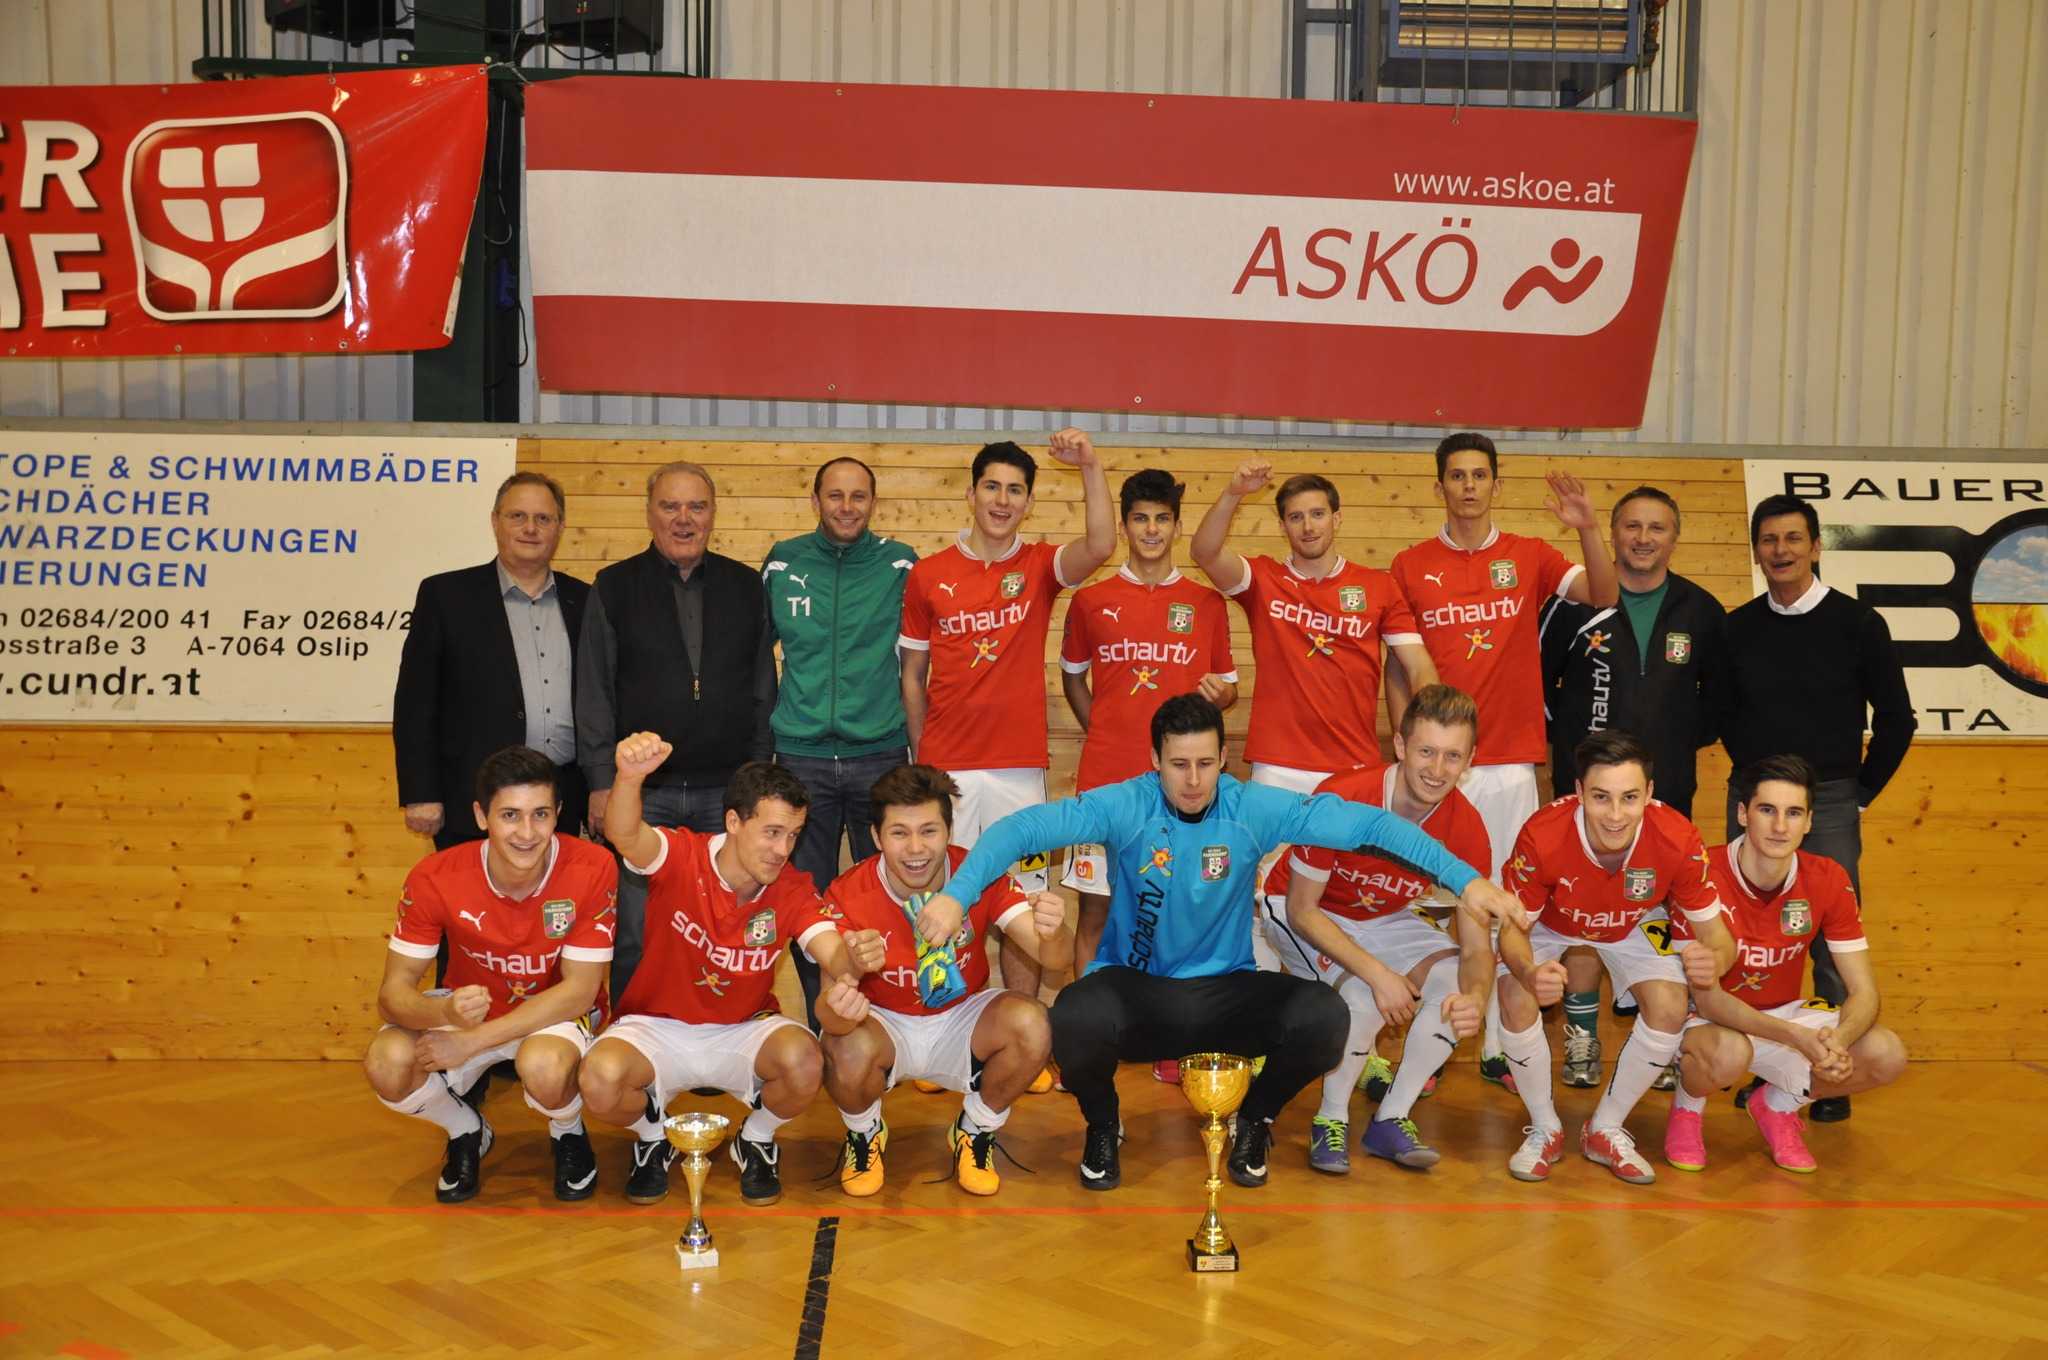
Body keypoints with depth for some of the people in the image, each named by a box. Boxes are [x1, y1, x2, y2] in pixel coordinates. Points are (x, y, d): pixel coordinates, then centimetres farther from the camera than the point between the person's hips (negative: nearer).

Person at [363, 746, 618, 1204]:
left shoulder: (592, 870, -25)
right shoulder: (435, 878, -21)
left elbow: (579, 991, -21)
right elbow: (393, 992, -18)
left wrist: (473, 1040, -28)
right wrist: (446, 1013, -43)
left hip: (556, 1013, -2)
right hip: (469, 1007, 2)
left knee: (544, 1067, -37)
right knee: (387, 1063, -27)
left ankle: (569, 1135, 2)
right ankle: (467, 1132, 7)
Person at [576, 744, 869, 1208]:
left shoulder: (792, 890, -11)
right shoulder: (681, 857, -18)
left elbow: (833, 955, -25)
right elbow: (623, 835, -39)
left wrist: (852, 959, -52)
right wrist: (629, 778, -62)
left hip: (744, 1031, 1)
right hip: (658, 1028, -1)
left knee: (803, 1060, -31)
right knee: (600, 1077, -32)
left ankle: (756, 1140, 6)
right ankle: (653, 1135, 7)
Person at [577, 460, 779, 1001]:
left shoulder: (746, 587, 10)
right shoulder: (615, 586, 5)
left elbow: (763, 689, 12)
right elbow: (593, 692, 2)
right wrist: (602, 782, -4)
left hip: (726, 793, 1)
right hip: (642, 793, -1)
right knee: (635, 939, 2)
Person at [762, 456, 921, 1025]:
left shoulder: (902, 565, 1)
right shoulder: (781, 563, 5)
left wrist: (914, 729, 3)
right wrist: (764, 723, 11)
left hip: (881, 754, -1)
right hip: (800, 757, 1)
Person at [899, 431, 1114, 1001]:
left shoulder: (1041, 566, 3)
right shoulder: (928, 575, 5)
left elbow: (1100, 547, -19)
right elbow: (912, 675, 10)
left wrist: (1091, 468, -28)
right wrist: (921, 757, 6)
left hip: (1020, 767, 0)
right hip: (945, 768, 0)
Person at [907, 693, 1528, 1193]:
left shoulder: (1254, 809, -7)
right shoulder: (1125, 806, -11)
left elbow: (1366, 824, -9)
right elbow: (1026, 827, -20)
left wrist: (1463, 877, -15)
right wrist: (956, 893, -34)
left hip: (1226, 992, 2)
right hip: (1136, 988, -2)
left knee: (1324, 1017, -25)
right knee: (1075, 1019, -34)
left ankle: (1256, 1120, 10)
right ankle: (1102, 1126, 4)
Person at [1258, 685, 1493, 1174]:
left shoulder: (1466, 828, -21)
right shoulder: (1340, 799, -33)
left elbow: (1477, 948, -18)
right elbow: (1302, 909, -23)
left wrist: (1474, 998, -43)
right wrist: (1378, 973, -34)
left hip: (1385, 919, 4)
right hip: (1301, 915, -4)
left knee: (1456, 984, -21)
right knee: (1366, 998, -30)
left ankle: (1391, 1120, -3)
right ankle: (1331, 1121, -4)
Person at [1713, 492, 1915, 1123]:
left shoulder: (1858, 623, -2)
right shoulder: (1738, 627, 4)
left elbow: (1895, 720, 2)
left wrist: (1859, 794, 2)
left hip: (1829, 803, -2)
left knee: (1834, 944, 1)